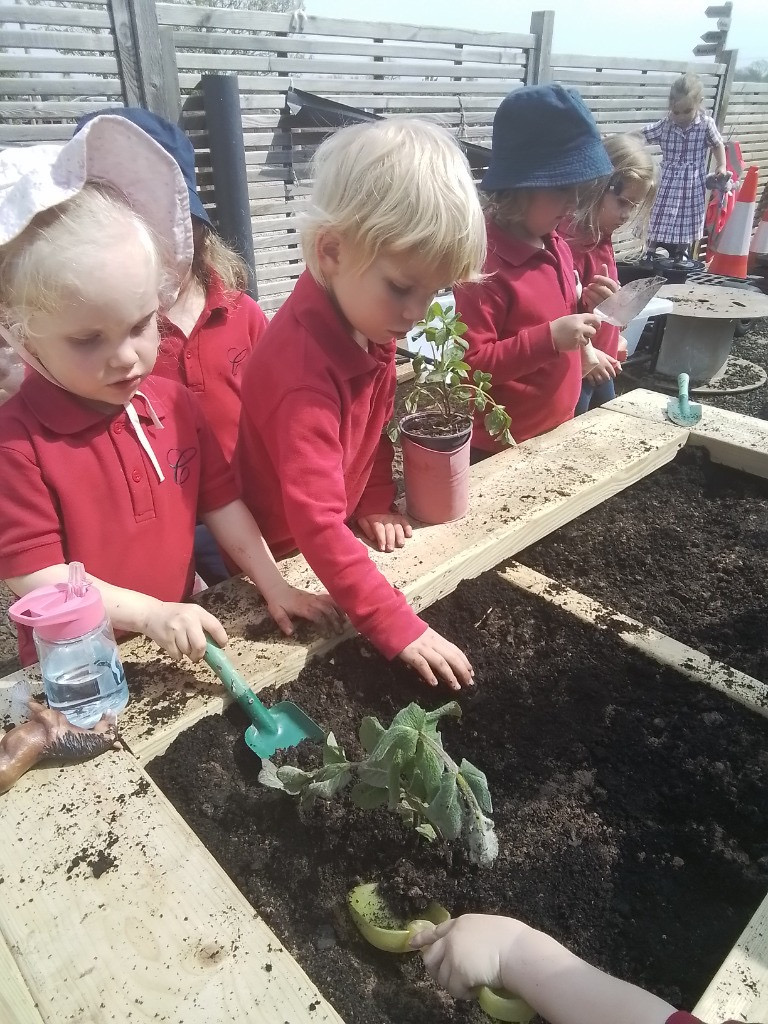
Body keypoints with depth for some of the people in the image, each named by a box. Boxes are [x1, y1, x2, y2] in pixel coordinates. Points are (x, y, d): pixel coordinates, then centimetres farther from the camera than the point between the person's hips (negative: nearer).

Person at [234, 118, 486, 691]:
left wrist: (376, 503, -1)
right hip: (283, 559, -7)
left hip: (338, 543, 8)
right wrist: (397, 625, -41)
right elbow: (315, 521, -40)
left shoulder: (369, 318, -8)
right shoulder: (303, 365, -36)